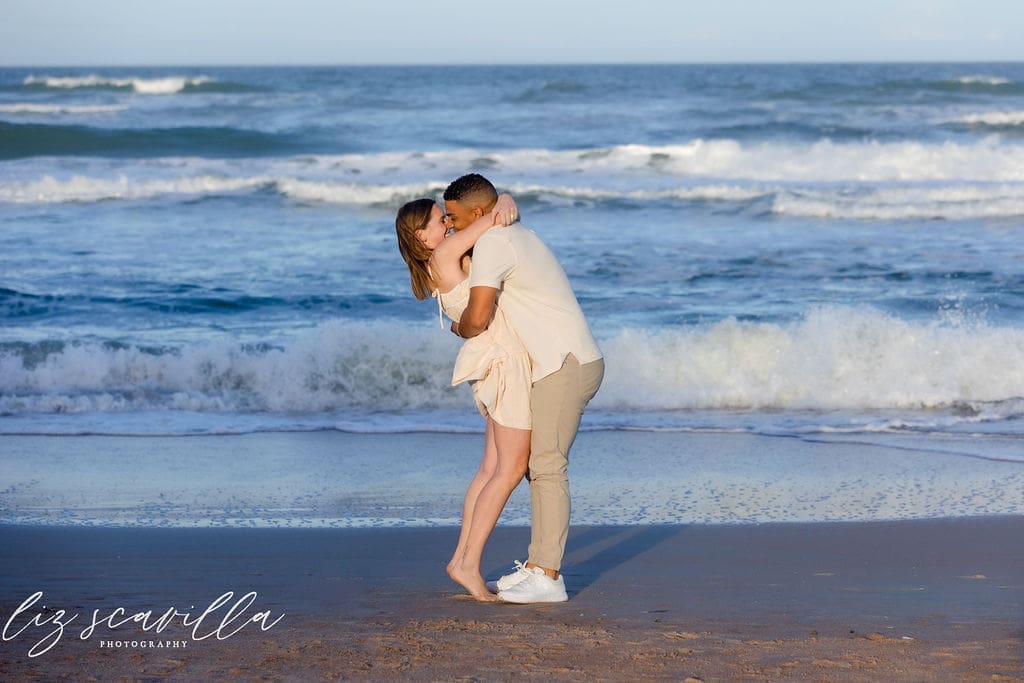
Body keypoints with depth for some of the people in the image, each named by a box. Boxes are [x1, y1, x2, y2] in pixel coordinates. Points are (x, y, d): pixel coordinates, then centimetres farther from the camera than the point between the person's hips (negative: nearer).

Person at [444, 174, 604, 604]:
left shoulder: (492, 244, -13)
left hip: (567, 366, -10)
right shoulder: (521, 237, 19)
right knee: (539, 463, 12)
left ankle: (548, 578, -12)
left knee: (547, 466, -11)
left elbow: (478, 317, -20)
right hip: (566, 364, 10)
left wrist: (459, 329, 2)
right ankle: (537, 564, 15)